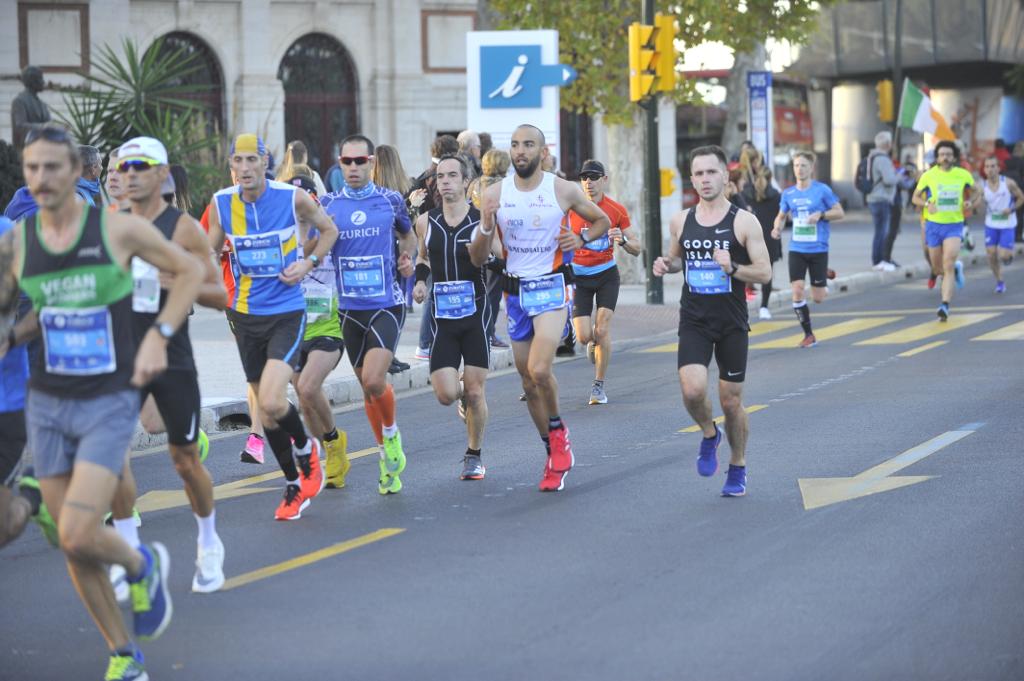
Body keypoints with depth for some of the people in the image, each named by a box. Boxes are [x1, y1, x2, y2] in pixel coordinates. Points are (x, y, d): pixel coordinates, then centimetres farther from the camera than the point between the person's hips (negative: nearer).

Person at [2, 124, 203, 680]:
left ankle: (143, 566, 17)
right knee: (73, 549, 6)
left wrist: (159, 336, -9)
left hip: (109, 404, -4)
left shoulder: (117, 227, -10)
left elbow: (189, 270, 3)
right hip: (47, 404, 4)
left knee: (78, 536, -17)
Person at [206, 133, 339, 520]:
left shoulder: (293, 198, -9)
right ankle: (294, 485, 28)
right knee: (265, 409, 10)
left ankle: (305, 447, 12)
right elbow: (209, 252, 14)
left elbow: (329, 230, 8)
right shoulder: (221, 204, -1)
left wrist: (309, 263, -6)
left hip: (287, 312, -4)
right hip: (246, 314, 4)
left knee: (271, 402, -20)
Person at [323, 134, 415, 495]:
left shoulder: (391, 200, 1)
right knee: (367, 387, 10)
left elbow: (408, 234, 18)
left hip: (387, 304, -2)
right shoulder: (327, 204, 2)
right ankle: (388, 458, 25)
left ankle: (391, 433, 10)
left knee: (373, 380, -19)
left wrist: (406, 256, 0)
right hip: (350, 307, 3)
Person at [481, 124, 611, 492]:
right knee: (528, 382, 8)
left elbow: (602, 220, 11)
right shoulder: (495, 194, 1)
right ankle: (555, 455, 24)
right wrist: (486, 225, -16)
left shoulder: (564, 191, -4)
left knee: (539, 369, -23)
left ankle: (558, 432, 3)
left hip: (552, 286, -4)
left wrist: (581, 238, -8)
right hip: (515, 291, 4)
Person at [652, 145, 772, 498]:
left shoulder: (744, 222, -6)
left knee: (731, 401, 6)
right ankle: (709, 435, 13)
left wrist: (732, 268, -25)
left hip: (732, 323, -2)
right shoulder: (680, 221, 4)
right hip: (693, 320, 2)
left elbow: (764, 272, -7)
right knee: (693, 391, -20)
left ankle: (738, 468, 27)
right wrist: (666, 265, 0)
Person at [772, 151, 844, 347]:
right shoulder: (788, 193, 4)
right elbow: (781, 216, 17)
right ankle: (809, 335, 4)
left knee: (818, 298, 2)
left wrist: (820, 215, -18)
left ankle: (826, 274, 38)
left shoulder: (822, 190, -6)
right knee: (797, 292, -10)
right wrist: (778, 228, -4)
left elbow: (840, 213, -2)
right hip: (796, 249, 3)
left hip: (818, 249, -3)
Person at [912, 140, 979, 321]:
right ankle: (956, 269, 48)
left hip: (954, 225, -2)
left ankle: (945, 306, -19)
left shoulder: (963, 175, -2)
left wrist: (970, 202, -6)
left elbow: (975, 192, 16)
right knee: (937, 268, 12)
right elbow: (916, 197, 5)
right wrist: (927, 204, -16)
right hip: (934, 225, 2)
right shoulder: (928, 175, -4)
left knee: (948, 266, -18)